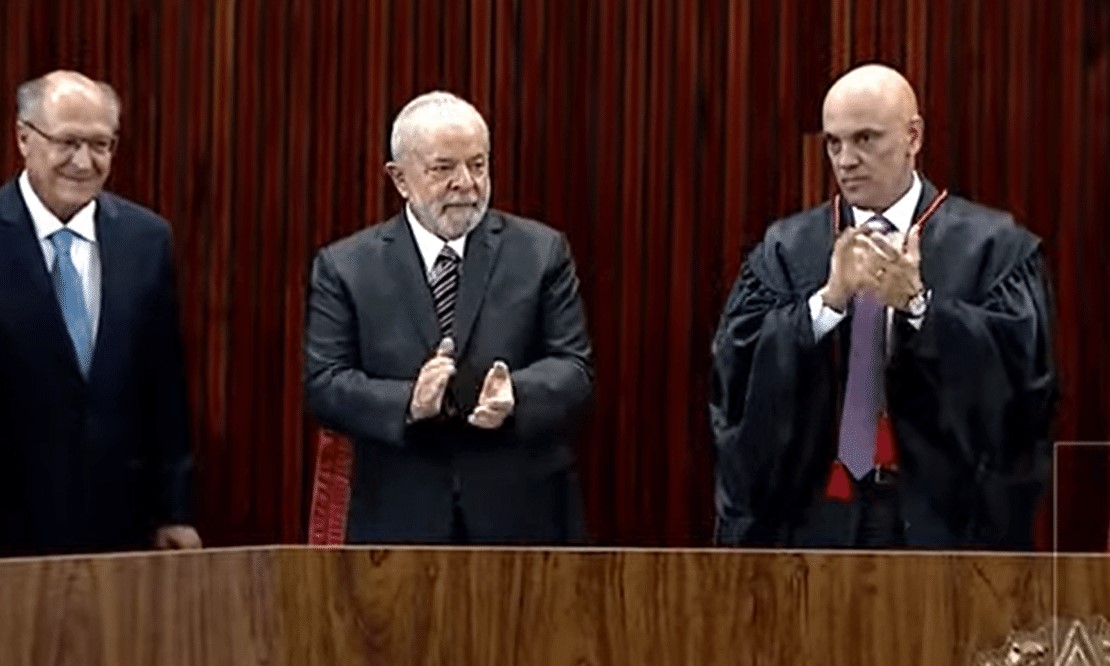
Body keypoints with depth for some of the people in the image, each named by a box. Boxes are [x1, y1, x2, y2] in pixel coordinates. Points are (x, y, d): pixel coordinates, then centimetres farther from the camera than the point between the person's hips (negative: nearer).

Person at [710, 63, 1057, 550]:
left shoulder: (992, 245, 3)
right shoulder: (786, 249, 9)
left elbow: (1023, 367, -10)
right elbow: (735, 370, -4)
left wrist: (917, 305, -21)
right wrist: (828, 299, -17)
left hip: (944, 523, -1)